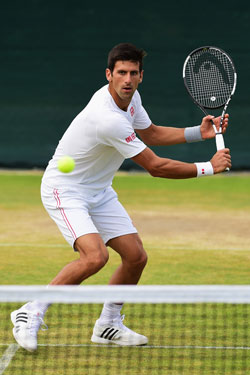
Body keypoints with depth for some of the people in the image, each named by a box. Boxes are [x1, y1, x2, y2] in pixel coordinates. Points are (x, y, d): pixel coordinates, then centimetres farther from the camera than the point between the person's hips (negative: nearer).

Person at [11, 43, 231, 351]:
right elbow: (155, 167, -25)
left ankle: (108, 325, 24)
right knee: (96, 256, -29)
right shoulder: (109, 119, -32)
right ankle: (30, 314, -16)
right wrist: (209, 167, -17)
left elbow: (150, 134, 17)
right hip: (64, 189, -9)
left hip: (98, 192, 9)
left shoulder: (131, 97, -4)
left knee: (136, 256, 4)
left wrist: (199, 132, 4)